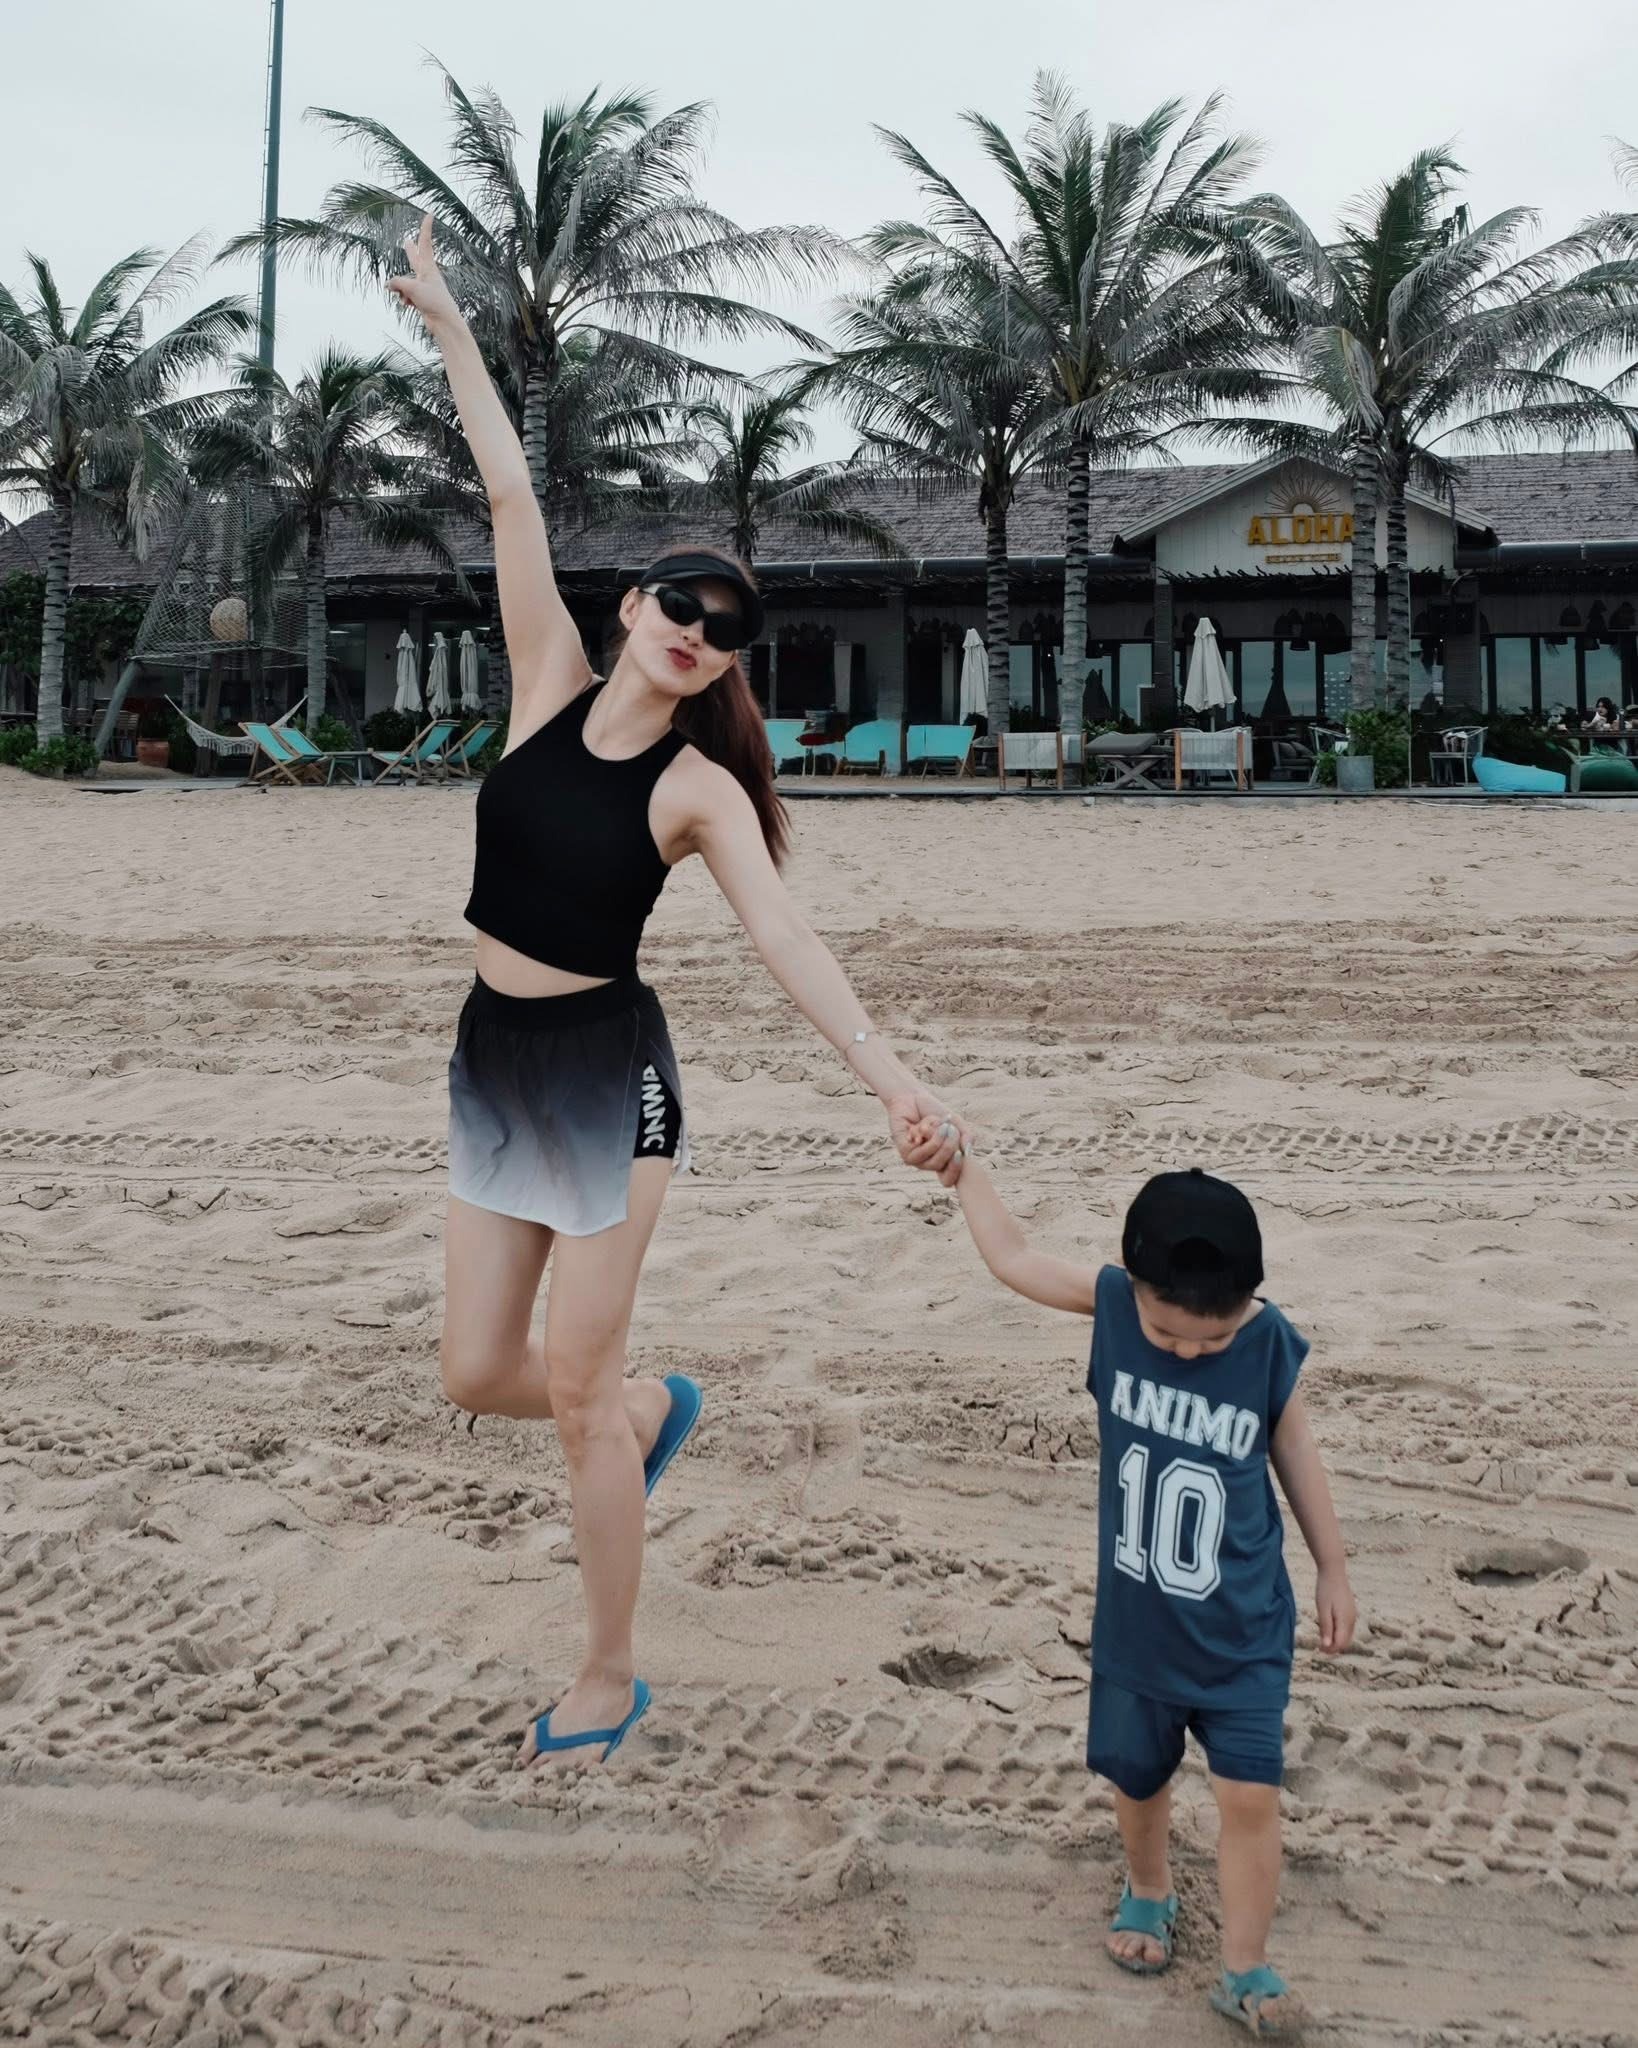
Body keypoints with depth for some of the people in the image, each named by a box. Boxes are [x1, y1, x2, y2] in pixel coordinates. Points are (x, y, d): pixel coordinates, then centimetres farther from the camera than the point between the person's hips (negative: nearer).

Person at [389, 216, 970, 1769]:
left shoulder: (699, 790, -10)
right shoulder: (552, 683, 1)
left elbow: (785, 938, -21)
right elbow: (511, 499, 3)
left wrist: (891, 1076, -35)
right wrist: (451, 329, 8)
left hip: (609, 1073, -5)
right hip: (493, 1062, 5)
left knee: (577, 1390, 1)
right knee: (478, 1373, 9)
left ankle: (609, 1676, 19)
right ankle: (655, 1405, 42)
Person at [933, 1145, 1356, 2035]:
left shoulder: (1273, 1346, -18)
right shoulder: (1111, 1303, -16)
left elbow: (1295, 1453, -2)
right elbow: (1014, 1258, -1)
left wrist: (1333, 1569, 7)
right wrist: (965, 1171, -4)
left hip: (1243, 1629, -2)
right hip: (1137, 1622, 2)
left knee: (1250, 1795, -5)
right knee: (1136, 1779, 20)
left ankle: (1244, 1967, 14)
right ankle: (1148, 1891, 48)